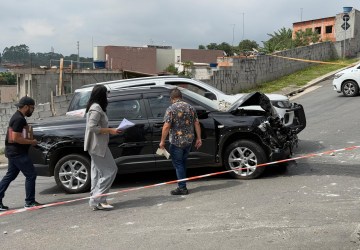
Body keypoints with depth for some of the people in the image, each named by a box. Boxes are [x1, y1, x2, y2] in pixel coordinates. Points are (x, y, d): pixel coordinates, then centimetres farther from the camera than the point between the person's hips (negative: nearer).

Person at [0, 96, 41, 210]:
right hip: (18, 153, -11)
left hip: (14, 152, 11)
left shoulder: (17, 117, 16)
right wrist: (31, 142, -14)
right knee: (31, 175, -4)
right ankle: (30, 202, 3)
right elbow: (16, 138, -23)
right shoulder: (19, 119, -18)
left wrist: (29, 138, 13)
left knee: (10, 176, 14)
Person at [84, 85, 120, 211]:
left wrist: (110, 130, 13)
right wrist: (110, 130, -20)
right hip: (98, 146, -11)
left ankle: (96, 201, 14)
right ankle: (96, 199, -7)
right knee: (110, 171, -8)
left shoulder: (95, 107, 16)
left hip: (97, 146, 11)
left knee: (97, 173, 11)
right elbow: (92, 127, -24)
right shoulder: (96, 108, -16)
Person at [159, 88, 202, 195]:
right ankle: (182, 185, 26)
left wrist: (162, 141, -10)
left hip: (176, 141, -6)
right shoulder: (190, 108, 6)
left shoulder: (171, 109, -12)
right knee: (183, 162, 19)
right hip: (189, 141, 6)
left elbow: (166, 127, -17)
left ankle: (182, 188, 4)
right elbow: (197, 124, 6)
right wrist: (199, 138, 11)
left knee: (178, 164, 4)